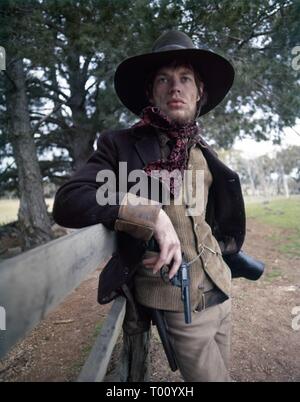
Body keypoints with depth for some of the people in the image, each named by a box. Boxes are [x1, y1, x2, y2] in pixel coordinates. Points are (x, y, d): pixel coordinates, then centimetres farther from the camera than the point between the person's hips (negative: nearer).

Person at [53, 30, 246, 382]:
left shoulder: (204, 152, 7)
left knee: (221, 372, 25)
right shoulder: (121, 144, -9)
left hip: (220, 288, 7)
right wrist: (152, 215, -28)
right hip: (179, 302, -6)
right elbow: (67, 202, -22)